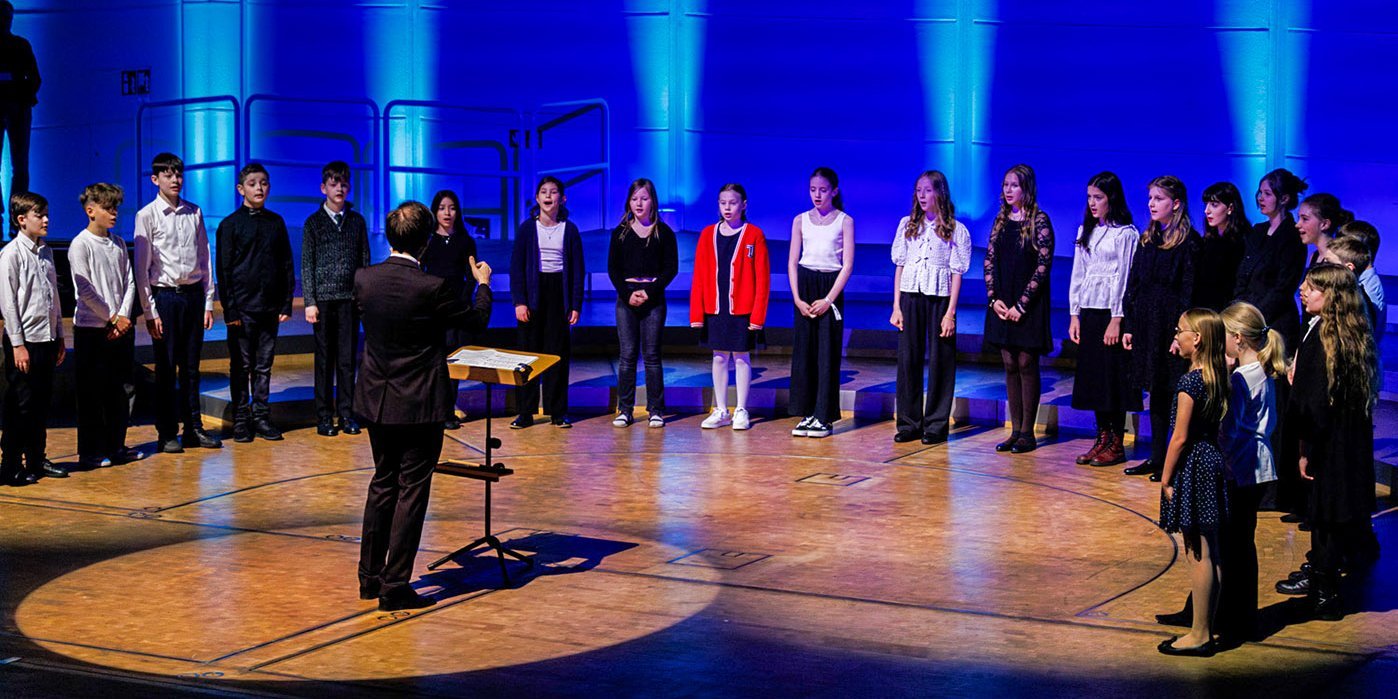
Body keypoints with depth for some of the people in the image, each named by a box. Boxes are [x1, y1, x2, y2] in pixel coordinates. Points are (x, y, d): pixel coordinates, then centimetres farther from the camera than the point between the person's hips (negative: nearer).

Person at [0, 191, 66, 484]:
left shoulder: (45, 252, 12)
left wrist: (59, 337, 17)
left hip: (47, 339, 7)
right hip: (24, 341, -7)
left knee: (42, 402, 12)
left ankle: (36, 460, 22)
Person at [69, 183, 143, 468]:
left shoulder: (119, 243, 11)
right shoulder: (80, 244, -8)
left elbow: (129, 282, 8)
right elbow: (85, 290, -12)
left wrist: (123, 317, -5)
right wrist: (112, 318, -9)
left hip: (121, 327, 6)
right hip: (92, 329, -6)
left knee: (119, 390, 11)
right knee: (92, 393, 0)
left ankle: (116, 446, 21)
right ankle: (91, 452, 7)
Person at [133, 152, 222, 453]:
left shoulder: (194, 213, 7)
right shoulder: (147, 216, -4)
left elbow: (204, 259, 11)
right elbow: (141, 267, -5)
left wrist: (208, 302, 7)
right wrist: (149, 311, -9)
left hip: (193, 293, 4)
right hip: (165, 295, -4)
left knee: (191, 366, 10)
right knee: (166, 367, 2)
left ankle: (193, 428, 18)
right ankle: (167, 433, 9)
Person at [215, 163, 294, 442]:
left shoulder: (276, 222, 9)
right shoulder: (230, 225, -2)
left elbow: (287, 265, 11)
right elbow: (224, 270, -3)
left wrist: (286, 304, 5)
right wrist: (230, 310, -9)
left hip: (270, 306, 3)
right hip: (242, 307, -3)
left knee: (264, 365, 8)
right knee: (241, 366, 4)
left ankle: (261, 417, 15)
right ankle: (241, 419, 10)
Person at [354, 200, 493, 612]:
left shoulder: (364, 279, -6)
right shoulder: (432, 288, -20)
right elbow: (476, 320, -4)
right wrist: (483, 284, 15)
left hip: (376, 401, 5)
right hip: (419, 406, -5)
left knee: (382, 484, 18)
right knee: (411, 491, 3)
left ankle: (370, 577, 24)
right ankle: (395, 587, 4)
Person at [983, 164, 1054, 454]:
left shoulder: (1039, 221, -7)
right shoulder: (1001, 220, 10)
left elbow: (1043, 265, -12)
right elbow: (989, 261, 10)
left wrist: (1022, 304, -15)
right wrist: (994, 298, -3)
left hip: (1029, 304, -5)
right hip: (1003, 303, 6)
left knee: (1026, 364, -3)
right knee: (1010, 365, 7)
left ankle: (1027, 433, 2)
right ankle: (1015, 431, 11)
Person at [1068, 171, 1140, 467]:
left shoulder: (1126, 233, -6)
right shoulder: (1085, 231, 14)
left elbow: (1124, 276, -10)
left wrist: (1117, 319, -14)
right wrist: (1074, 314, 9)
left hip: (1111, 312, -6)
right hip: (1088, 312, 7)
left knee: (1114, 376, -3)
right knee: (1092, 375, 7)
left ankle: (1117, 444, 3)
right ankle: (1102, 439, 15)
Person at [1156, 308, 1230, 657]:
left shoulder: (1190, 382, -18)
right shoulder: (1218, 377, 7)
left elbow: (1180, 438, -17)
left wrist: (1165, 478, -10)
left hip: (1192, 468, -9)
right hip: (1213, 462, 9)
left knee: (1199, 555, -3)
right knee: (1211, 553, 12)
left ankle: (1199, 635, 4)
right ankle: (1207, 628, 20)